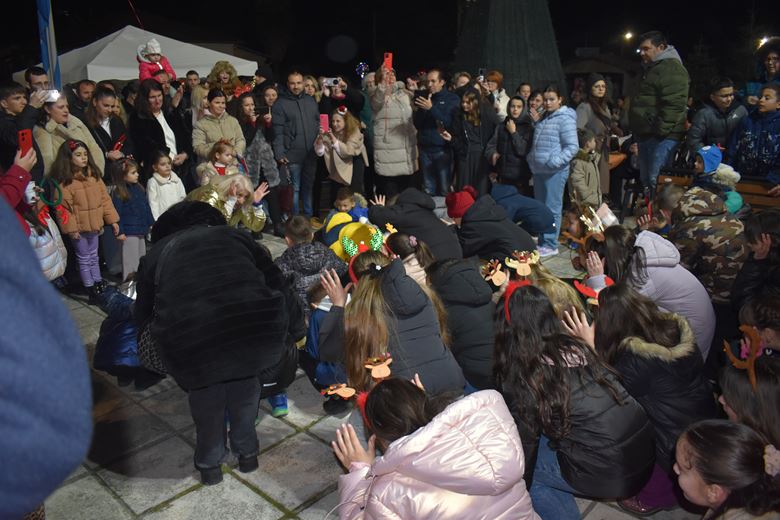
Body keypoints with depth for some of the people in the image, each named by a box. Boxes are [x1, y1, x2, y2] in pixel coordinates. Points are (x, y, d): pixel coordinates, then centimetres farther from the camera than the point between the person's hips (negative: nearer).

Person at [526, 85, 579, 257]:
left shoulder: (565, 119, -9)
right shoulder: (543, 118, 16)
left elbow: (572, 147, -14)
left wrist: (556, 161, -21)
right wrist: (531, 158, 16)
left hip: (555, 172, -9)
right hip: (539, 170, 9)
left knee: (552, 209, -5)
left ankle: (551, 245, 1)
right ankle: (542, 241, 24)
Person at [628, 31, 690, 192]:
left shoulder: (672, 68, -10)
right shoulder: (650, 68, 22)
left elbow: (674, 104, -20)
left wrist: (660, 130, -22)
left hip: (662, 136, -10)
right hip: (646, 135, 10)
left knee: (657, 180, -14)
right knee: (646, 179, 13)